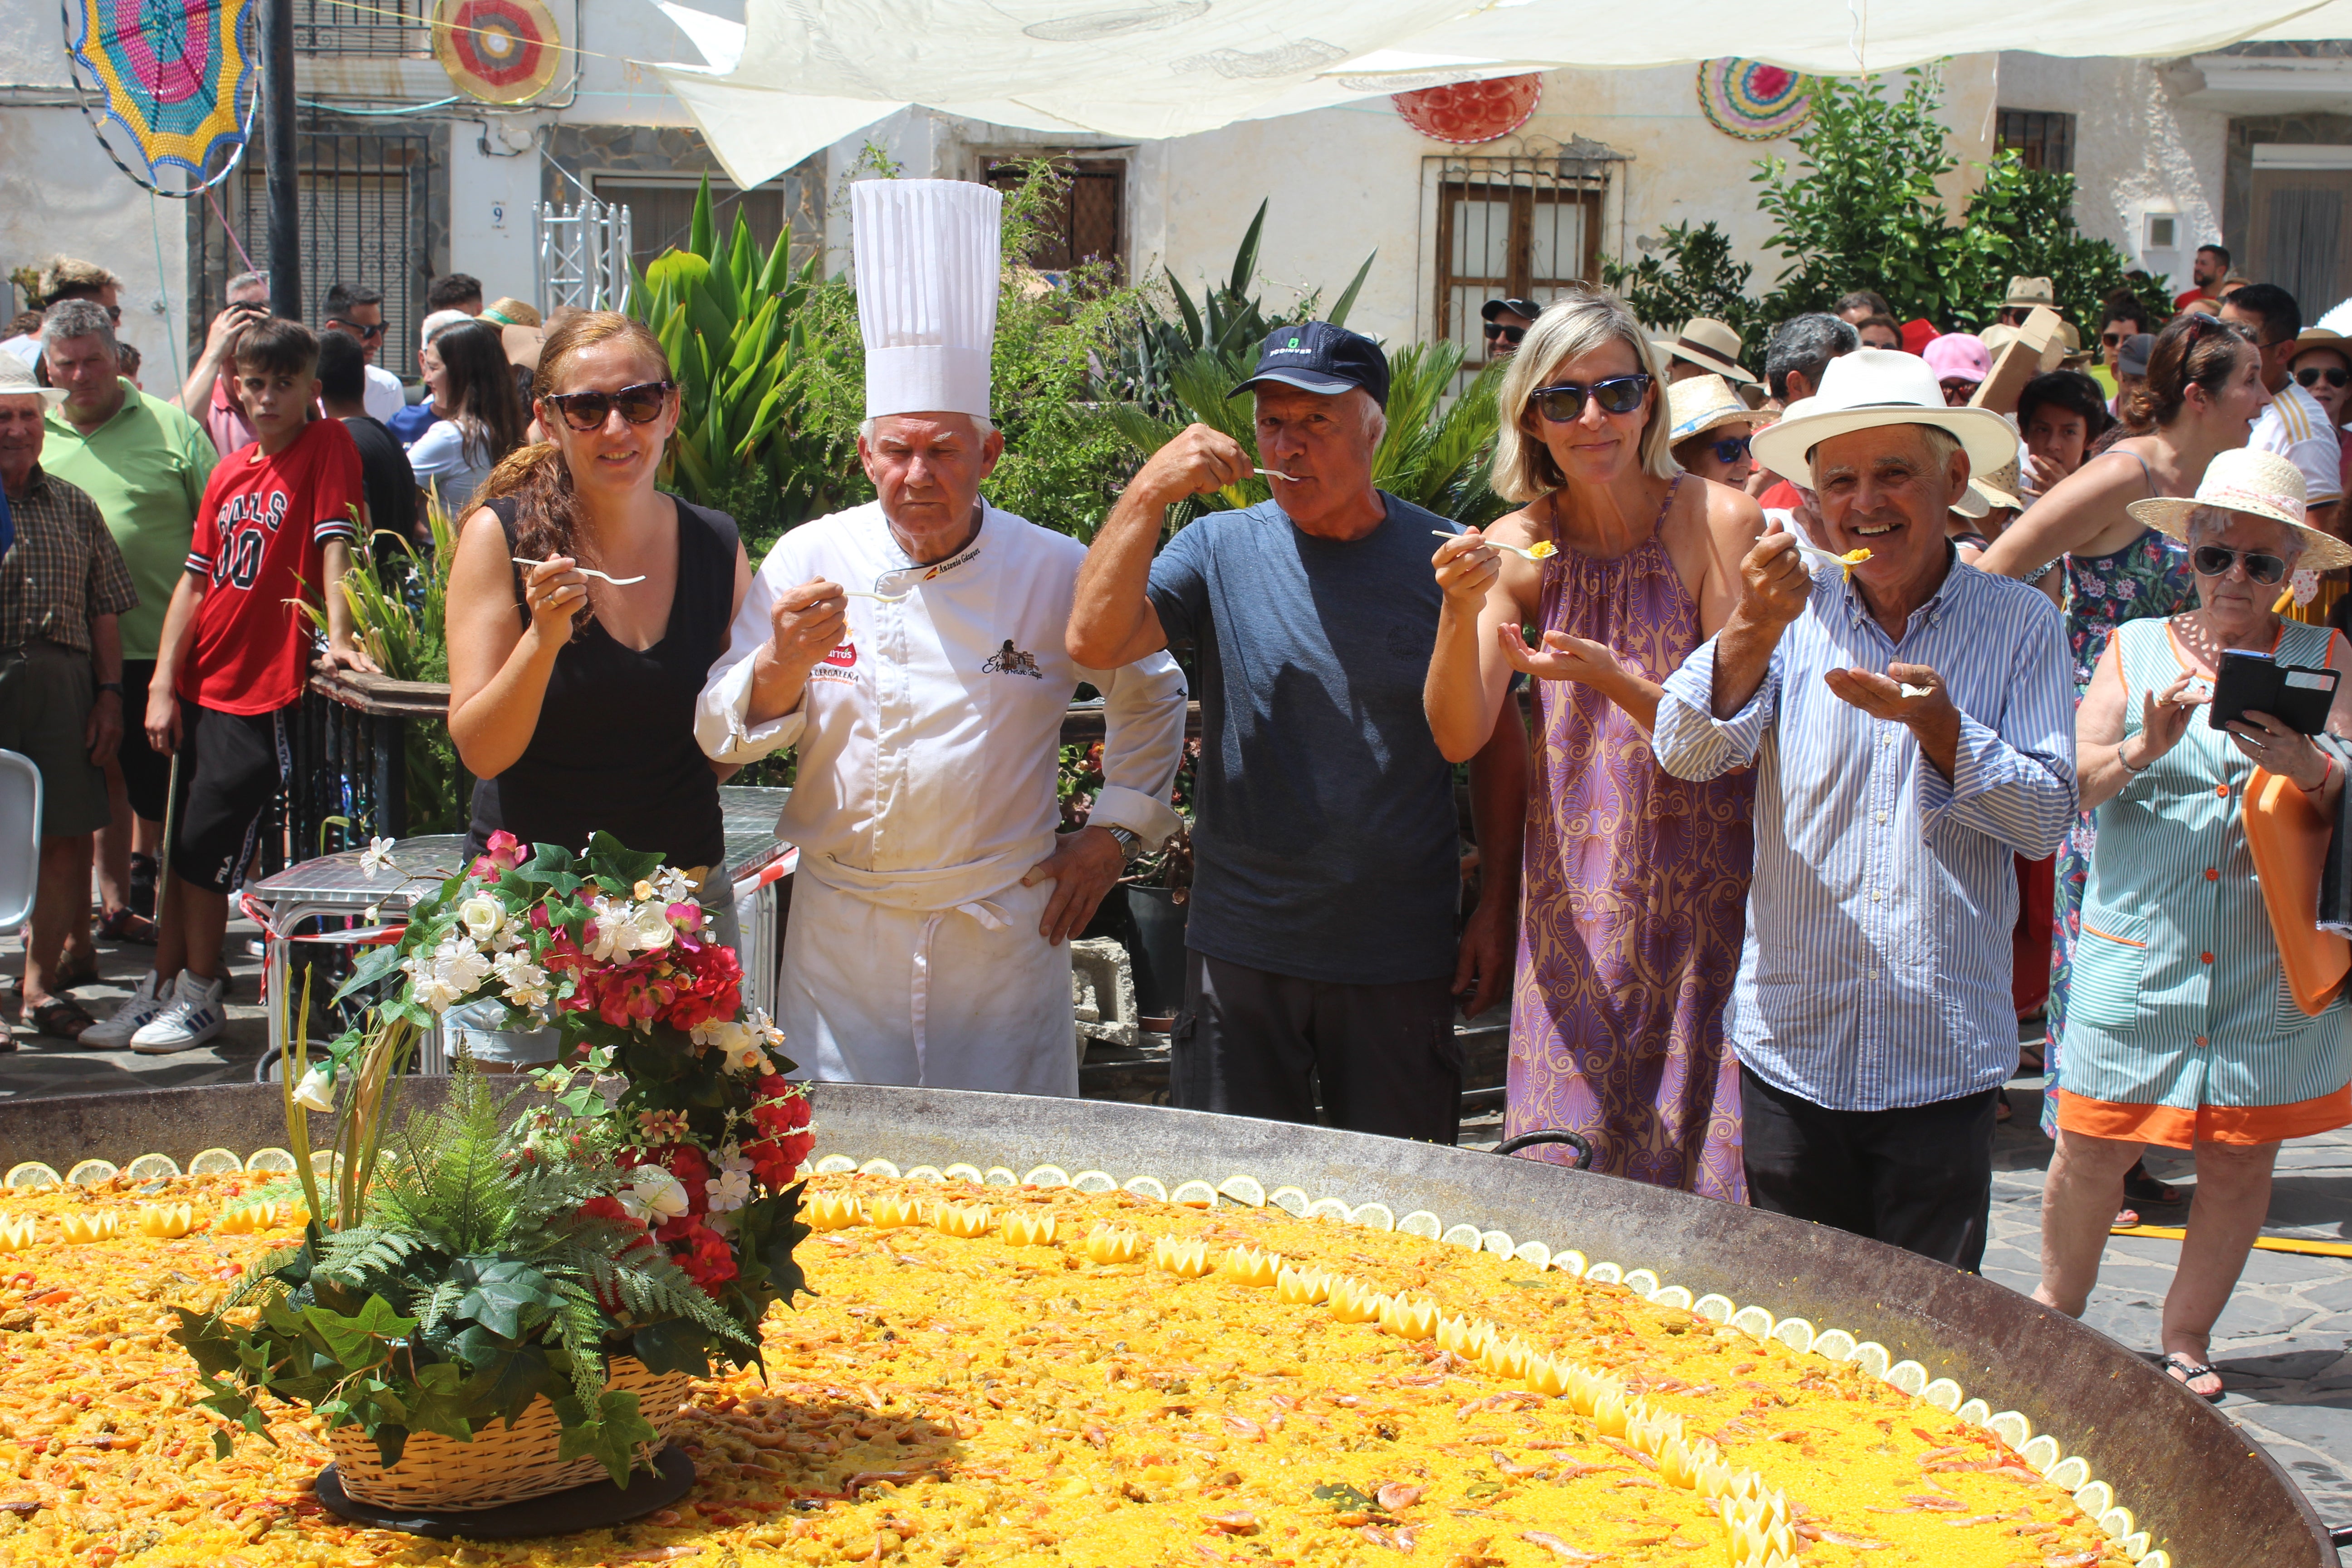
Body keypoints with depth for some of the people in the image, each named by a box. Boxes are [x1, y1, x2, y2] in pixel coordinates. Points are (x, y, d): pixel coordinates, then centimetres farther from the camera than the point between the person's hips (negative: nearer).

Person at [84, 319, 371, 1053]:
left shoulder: (328, 446, -5)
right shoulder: (228, 474, 11)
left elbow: (335, 544, -16)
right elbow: (195, 581, 10)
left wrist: (338, 635, -29)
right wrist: (163, 685, 3)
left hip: (266, 691, -6)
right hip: (200, 685, 6)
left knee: (203, 849, -5)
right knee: (180, 848, 12)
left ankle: (198, 995, 10)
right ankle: (162, 988, 22)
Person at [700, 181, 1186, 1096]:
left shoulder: (1056, 574, -2)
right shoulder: (810, 559, -1)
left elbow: (1150, 695, 14)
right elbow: (724, 734, 0)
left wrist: (1113, 831, 8)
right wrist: (783, 665, -19)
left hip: (1004, 932, 0)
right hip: (842, 931, 1)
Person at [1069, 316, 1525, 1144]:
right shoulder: (1222, 549, -1)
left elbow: (1498, 740, 5)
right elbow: (1094, 642, -14)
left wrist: (1497, 906, 2)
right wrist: (1150, 493, -21)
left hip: (1402, 956, 0)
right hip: (1241, 947, 0)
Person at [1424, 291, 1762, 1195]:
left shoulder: (1717, 523, -8)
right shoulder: (1521, 545, 1)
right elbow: (1460, 738, -6)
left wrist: (1612, 679, -26)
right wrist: (1459, 612, -23)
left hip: (1701, 882, -3)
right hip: (1575, 899, 3)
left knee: (1693, 1144, -1)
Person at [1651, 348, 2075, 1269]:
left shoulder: (2017, 624, 1)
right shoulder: (1795, 615, 2)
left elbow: (2048, 819, -4)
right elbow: (1684, 755, -10)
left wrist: (1937, 726, -20)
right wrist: (1752, 633, -26)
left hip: (1944, 1060, -1)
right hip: (1793, 1049, 1)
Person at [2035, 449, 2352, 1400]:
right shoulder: (2136, 649, 8)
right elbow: (2073, 783, 0)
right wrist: (2142, 751, -19)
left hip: (2272, 965, 1)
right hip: (2140, 954, -1)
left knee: (2240, 1162, 5)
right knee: (2094, 1149, 0)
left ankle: (2186, 1338, 24)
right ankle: (2058, 1309, 24)